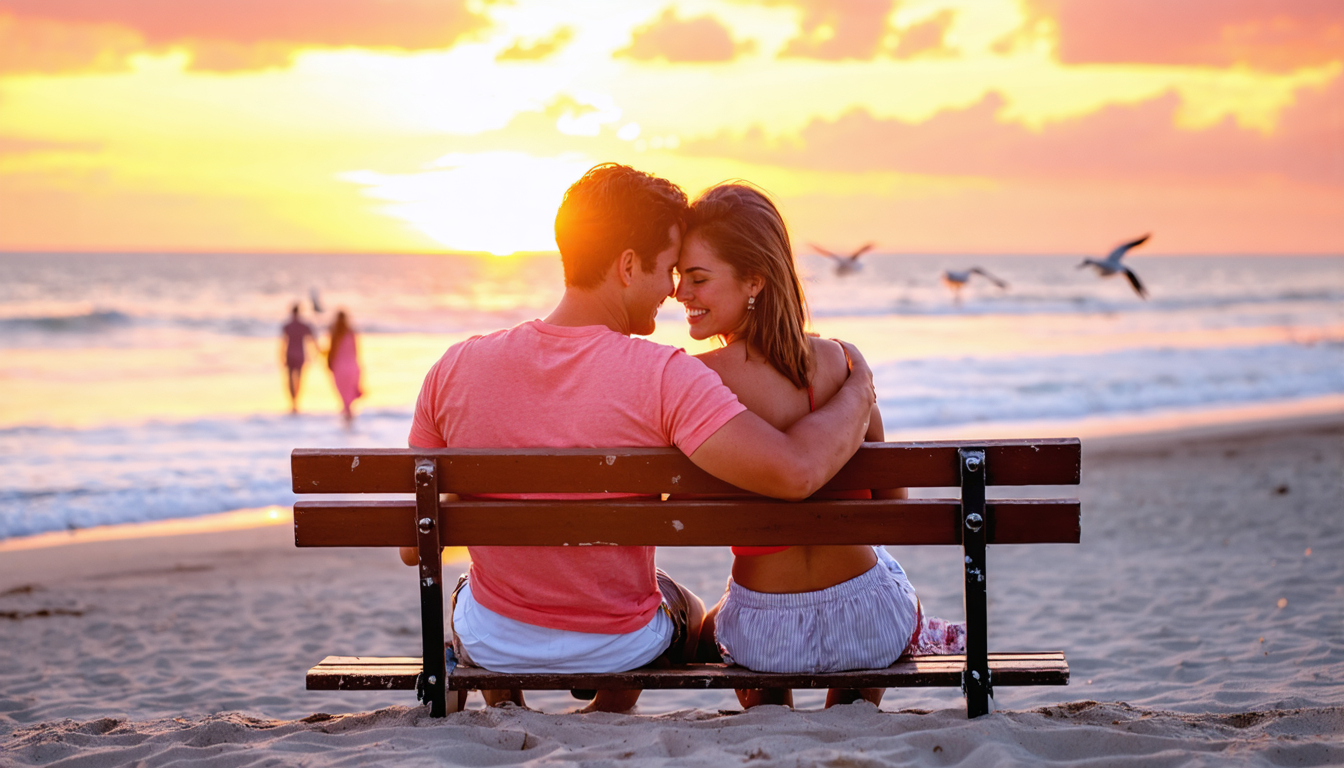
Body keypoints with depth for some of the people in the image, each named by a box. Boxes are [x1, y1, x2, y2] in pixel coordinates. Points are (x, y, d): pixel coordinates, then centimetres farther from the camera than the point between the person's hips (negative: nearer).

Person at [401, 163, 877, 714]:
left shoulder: (455, 369, -16)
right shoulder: (663, 379, -27)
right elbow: (796, 471, -36)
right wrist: (857, 389, -16)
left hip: (491, 645, 2)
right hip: (619, 649, -2)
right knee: (685, 607, 37)